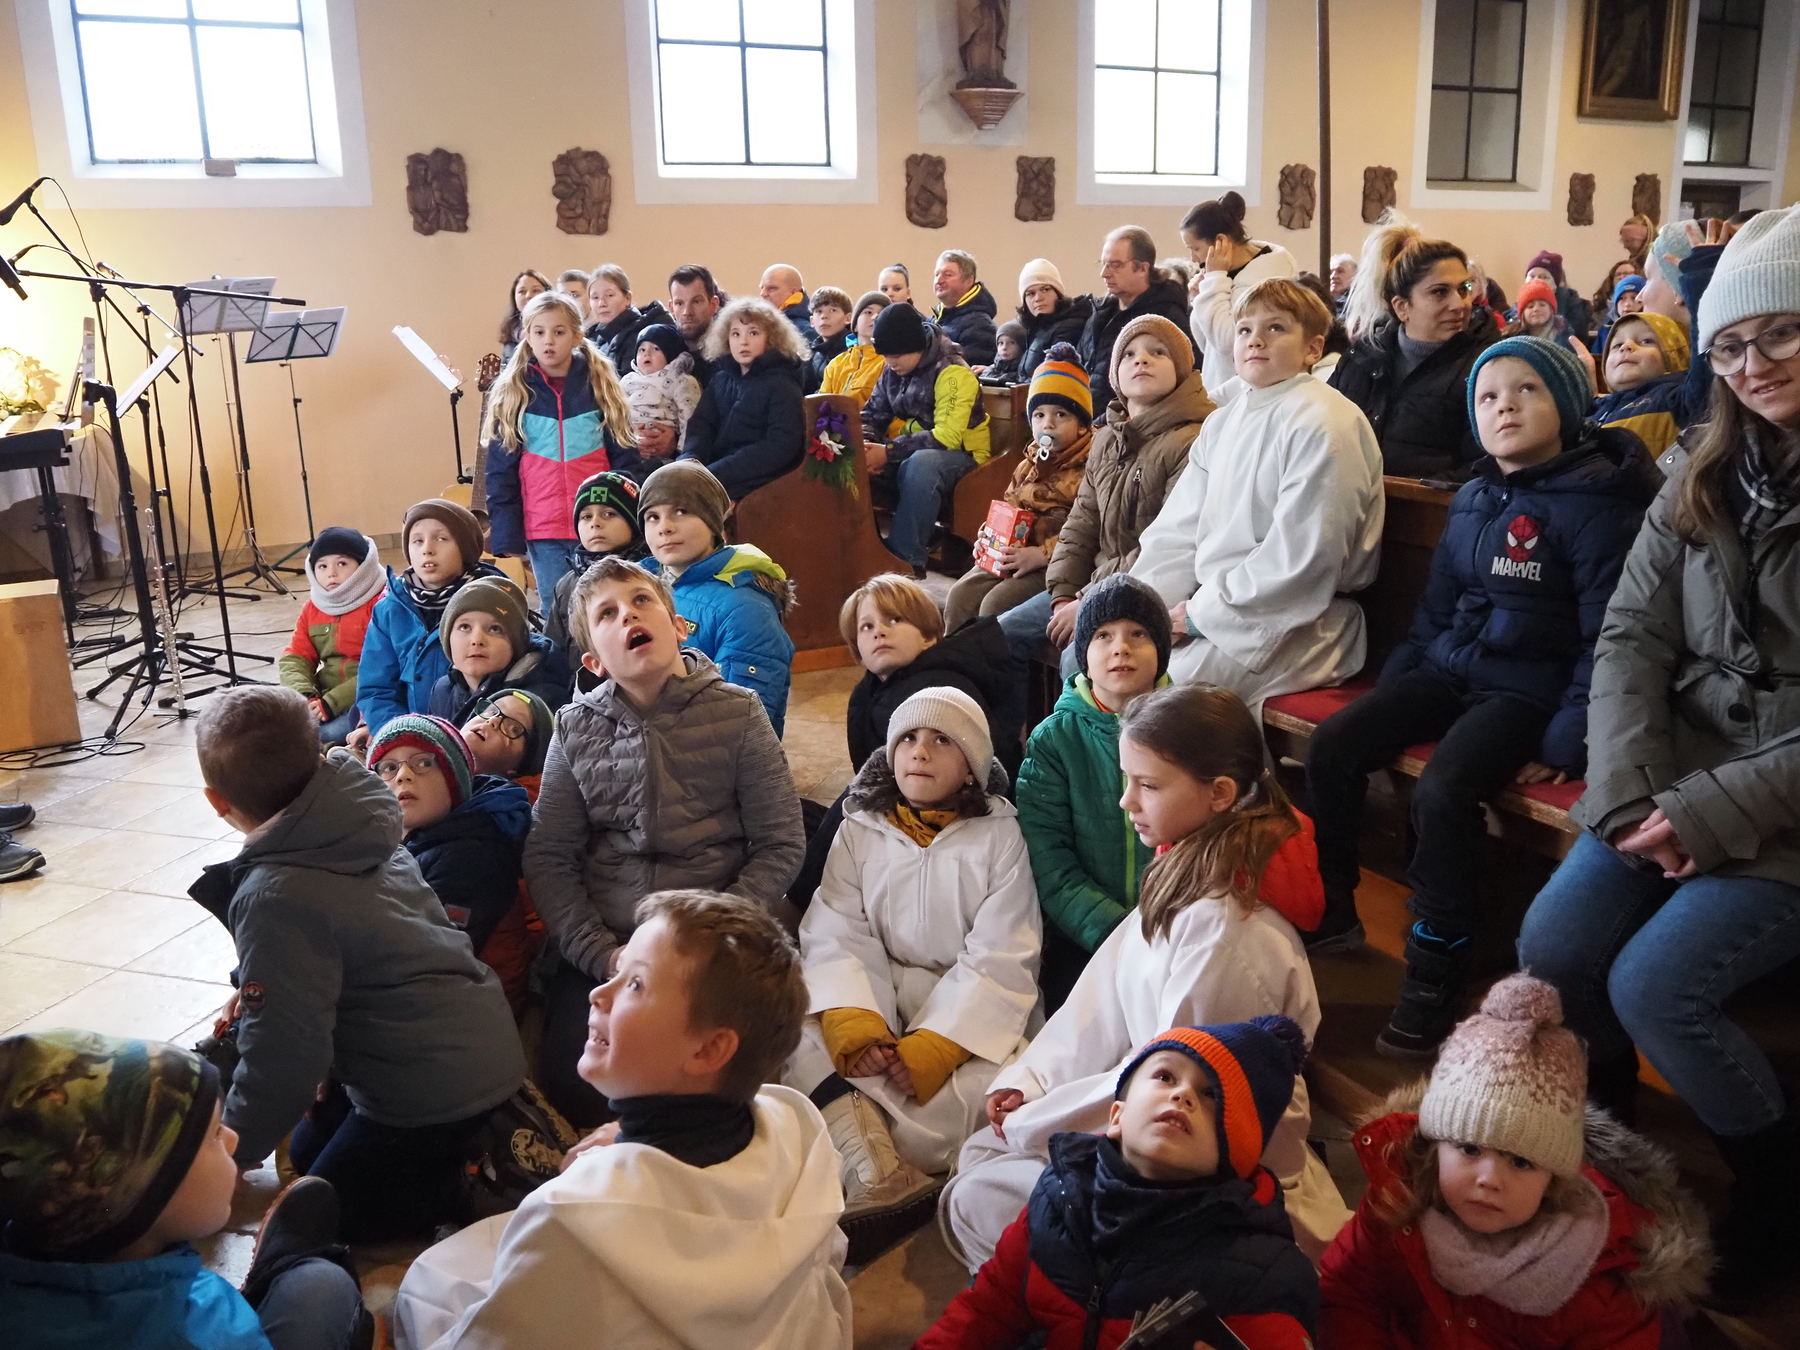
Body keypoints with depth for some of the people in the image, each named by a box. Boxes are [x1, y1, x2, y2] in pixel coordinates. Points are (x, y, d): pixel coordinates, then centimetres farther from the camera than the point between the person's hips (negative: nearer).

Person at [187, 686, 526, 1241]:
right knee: (307, 1153, 25)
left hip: (433, 1087, -8)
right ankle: (489, 1141, 16)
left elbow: (282, 1052, -21)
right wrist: (256, 985, 18)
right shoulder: (363, 827, -2)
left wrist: (228, 1153, -5)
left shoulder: (275, 896, -26)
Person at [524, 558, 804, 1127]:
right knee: (568, 1080, -18)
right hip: (604, 947, 2)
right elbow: (548, 857, 5)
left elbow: (780, 845, -1)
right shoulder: (577, 728, 5)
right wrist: (600, 953, -9)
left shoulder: (737, 713, -1)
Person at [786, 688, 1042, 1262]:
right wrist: (854, 1027, -24)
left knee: (994, 1086, -32)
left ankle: (872, 1174, -20)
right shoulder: (859, 832, 7)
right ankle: (882, 1178, -35)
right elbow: (837, 936, -5)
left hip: (967, 1013, -2)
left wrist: (933, 1047, -22)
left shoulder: (999, 838, 0)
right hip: (874, 1002, 2)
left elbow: (998, 959, -8)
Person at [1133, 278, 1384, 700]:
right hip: (1216, 605, 8)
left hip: (1295, 625, -8)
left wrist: (1200, 613, -15)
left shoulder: (1323, 424, -12)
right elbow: (1175, 531, 12)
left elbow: (1300, 562, -20)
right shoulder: (1224, 423, 15)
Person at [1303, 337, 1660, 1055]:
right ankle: (1330, 912, 6)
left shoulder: (1594, 505, -9)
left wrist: (1567, 741, -17)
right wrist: (1390, 690, 12)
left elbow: (1606, 638, -12)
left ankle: (1437, 976, -14)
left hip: (1528, 686, -7)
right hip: (1448, 670, 7)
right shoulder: (1472, 499, 12)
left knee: (1443, 791, -30)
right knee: (1330, 747, -10)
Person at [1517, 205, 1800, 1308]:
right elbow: (1633, 634, 0)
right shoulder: (1705, 471, 6)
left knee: (1653, 984, -15)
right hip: (1680, 780, 5)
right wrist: (1631, 794, -11)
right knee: (1551, 948, -7)